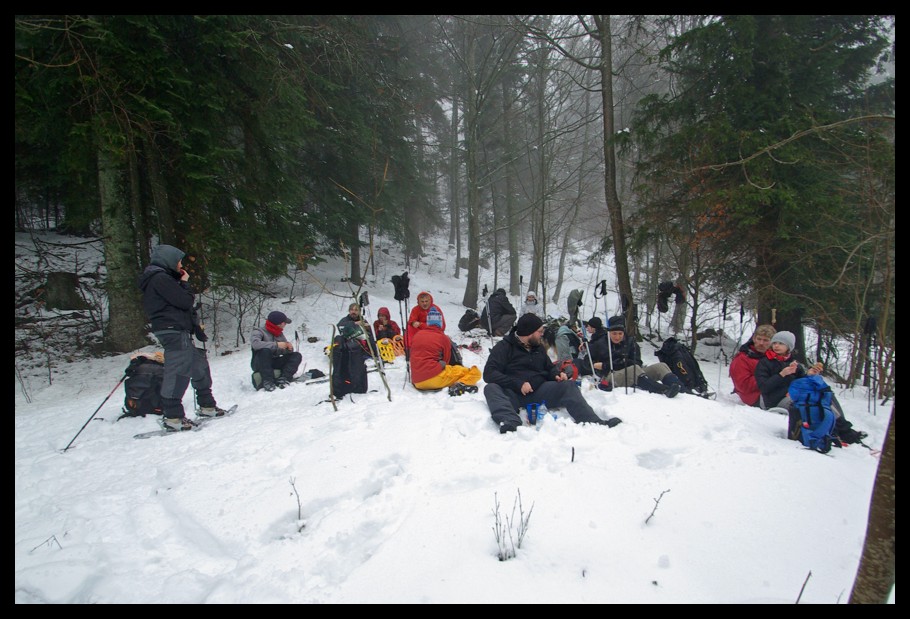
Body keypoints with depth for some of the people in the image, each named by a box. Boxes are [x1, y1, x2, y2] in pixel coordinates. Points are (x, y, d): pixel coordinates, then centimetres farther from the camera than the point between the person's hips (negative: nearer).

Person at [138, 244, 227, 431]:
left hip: (180, 333, 11)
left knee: (200, 365, 15)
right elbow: (185, 301, -18)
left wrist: (196, 325, 15)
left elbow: (182, 306, 19)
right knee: (178, 372, -11)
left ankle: (206, 406, 23)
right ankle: (173, 417, -8)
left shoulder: (163, 278, 21)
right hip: (174, 332, -11)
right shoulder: (160, 278, -12)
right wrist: (185, 283, 0)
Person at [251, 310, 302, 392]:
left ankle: (284, 378, -26)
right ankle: (267, 381, -32)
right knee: (265, 350, -36)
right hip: (259, 364, -6)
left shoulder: (280, 334, 10)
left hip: (274, 363, 6)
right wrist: (276, 345, -30)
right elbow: (255, 344, -32)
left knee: (297, 356, -9)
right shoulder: (258, 331, -10)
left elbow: (285, 351, 12)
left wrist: (289, 348, -13)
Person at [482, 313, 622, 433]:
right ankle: (511, 423, -60)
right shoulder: (504, 346, -1)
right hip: (512, 393, -5)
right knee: (491, 388, -34)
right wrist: (518, 384, -23)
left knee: (568, 385, -16)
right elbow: (489, 373, -11)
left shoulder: (538, 348, 18)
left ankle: (594, 422, -32)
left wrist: (556, 374, 2)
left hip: (539, 391, 5)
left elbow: (550, 367, 29)